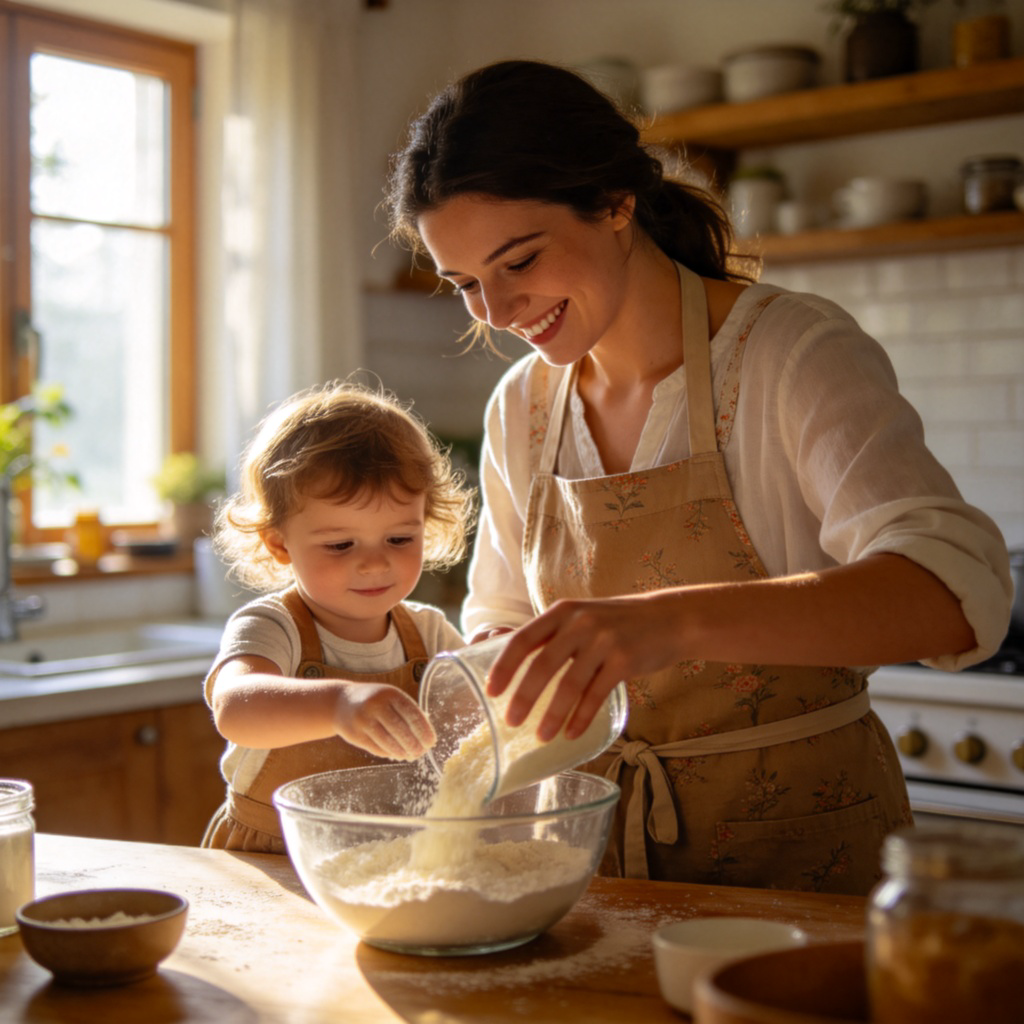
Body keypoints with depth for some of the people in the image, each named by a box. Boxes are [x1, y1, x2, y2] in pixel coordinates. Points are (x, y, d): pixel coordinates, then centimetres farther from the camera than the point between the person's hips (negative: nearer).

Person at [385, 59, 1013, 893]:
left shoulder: (796, 353, -12)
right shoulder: (521, 409, 5)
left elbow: (959, 591, -27)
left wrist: (675, 621, -40)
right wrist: (502, 671, -5)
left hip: (801, 851, -4)